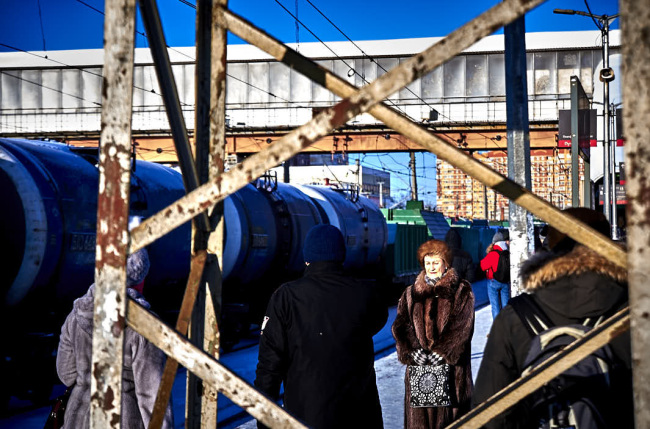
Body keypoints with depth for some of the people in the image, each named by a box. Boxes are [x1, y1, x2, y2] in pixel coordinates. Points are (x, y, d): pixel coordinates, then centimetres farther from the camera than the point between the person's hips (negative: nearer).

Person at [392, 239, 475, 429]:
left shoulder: (461, 291, 5)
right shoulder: (412, 293, 14)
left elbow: (462, 326, -5)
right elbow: (401, 324, 4)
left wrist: (442, 352, -14)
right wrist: (413, 350, -13)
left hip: (451, 363, -3)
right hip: (419, 364, 3)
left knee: (451, 409, -2)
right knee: (419, 412, 1)